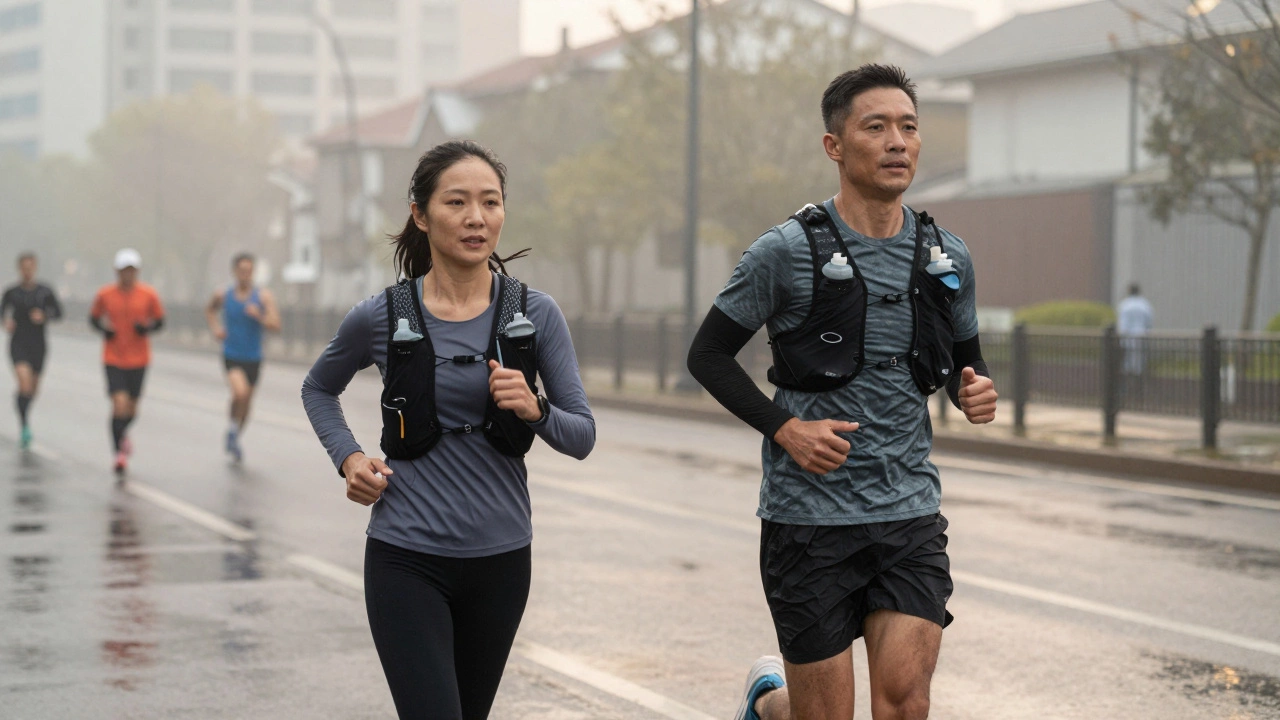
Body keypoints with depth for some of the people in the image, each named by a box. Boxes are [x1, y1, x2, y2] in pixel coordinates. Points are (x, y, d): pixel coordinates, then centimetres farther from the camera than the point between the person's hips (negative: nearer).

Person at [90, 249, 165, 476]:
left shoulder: (149, 295, -4)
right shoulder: (105, 295, -4)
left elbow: (159, 320, 6)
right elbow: (94, 317, 9)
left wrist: (148, 327, -15)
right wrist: (103, 328, -11)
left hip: (139, 360, 2)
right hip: (113, 359, -2)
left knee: (131, 409, 12)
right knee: (120, 405, -15)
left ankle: (122, 434, 46)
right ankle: (119, 453, -2)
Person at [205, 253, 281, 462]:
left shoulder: (264, 296, -5)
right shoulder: (223, 295, -2)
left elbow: (276, 325, -11)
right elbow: (209, 310, 20)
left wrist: (259, 316, -29)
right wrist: (215, 328, 2)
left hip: (253, 358, 2)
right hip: (231, 356, -2)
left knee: (246, 403, 13)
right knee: (240, 392, -26)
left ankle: (234, 438, 37)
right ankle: (233, 426, 1)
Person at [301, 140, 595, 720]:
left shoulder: (535, 314, -2)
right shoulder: (382, 318, -4)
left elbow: (582, 437, -1)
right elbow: (318, 389, 16)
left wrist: (534, 410, -21)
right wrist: (348, 459, -1)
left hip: (500, 560, 3)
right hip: (407, 561, -2)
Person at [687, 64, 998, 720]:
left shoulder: (947, 258, 7)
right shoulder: (786, 252, -7)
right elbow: (708, 355, -1)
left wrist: (972, 392, -3)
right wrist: (784, 428, -14)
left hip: (911, 512, 4)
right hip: (810, 514, -3)